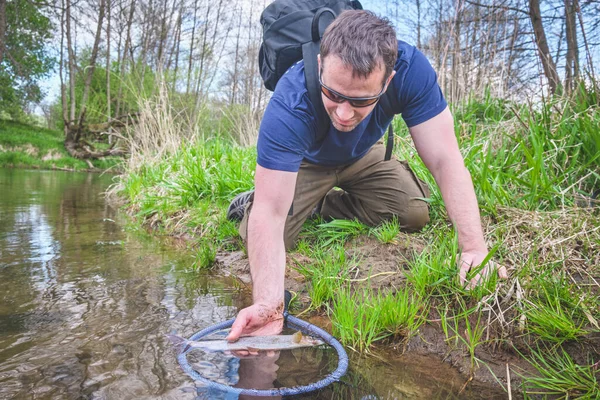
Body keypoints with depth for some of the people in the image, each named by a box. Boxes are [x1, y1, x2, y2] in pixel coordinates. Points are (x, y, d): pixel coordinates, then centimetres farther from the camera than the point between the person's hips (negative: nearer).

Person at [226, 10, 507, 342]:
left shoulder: (411, 69, -35)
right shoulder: (289, 105, -42)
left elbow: (445, 160, -34)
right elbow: (271, 212, -43)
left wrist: (475, 248, -42)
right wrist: (268, 303, -55)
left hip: (362, 156, 3)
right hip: (304, 163, -3)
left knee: (415, 214, -12)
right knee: (267, 239, -19)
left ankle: (324, 205, 9)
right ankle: (250, 203, 17)